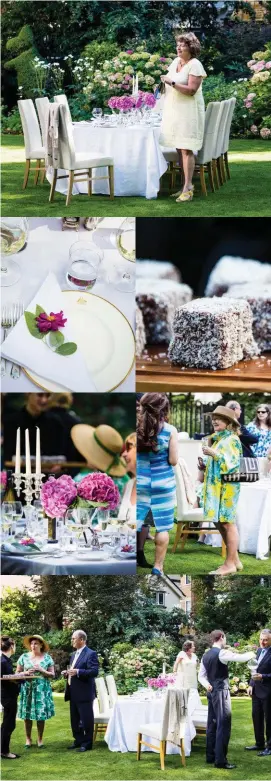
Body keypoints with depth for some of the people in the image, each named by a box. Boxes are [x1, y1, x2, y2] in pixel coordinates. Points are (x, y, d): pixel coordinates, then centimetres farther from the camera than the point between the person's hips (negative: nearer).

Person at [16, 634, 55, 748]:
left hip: (42, 690, -1)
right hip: (27, 690, 1)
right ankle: (28, 739, 11)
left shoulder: (47, 658, 3)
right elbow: (17, 673, 8)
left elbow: (52, 675, 4)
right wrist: (26, 672, -11)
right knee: (27, 715, 0)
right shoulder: (24, 657, 5)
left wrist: (42, 670, -12)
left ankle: (40, 739, 10)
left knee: (41, 715, 0)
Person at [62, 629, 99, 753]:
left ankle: (87, 743, 4)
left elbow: (94, 671, -21)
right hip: (74, 693, 9)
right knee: (75, 719, 14)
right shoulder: (74, 655, 17)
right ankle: (78, 740, 24)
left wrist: (77, 672, -29)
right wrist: (67, 673, 5)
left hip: (84, 693, -9)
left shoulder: (91, 654, -11)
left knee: (86, 719, -2)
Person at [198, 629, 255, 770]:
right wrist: (251, 653, 5)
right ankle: (220, 760, -12)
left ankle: (210, 756, 18)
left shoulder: (206, 655, 13)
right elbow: (242, 658, -16)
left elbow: (201, 676, 14)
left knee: (212, 724, 13)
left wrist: (207, 685, -3)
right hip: (221, 691, -9)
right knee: (223, 725, -9)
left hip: (211, 691, 9)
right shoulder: (221, 653, -14)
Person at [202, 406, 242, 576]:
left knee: (227, 523, -8)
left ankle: (230, 563, -6)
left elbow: (232, 462, -19)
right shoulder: (217, 439, 18)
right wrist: (205, 466, 16)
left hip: (227, 486, -10)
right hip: (216, 485, 10)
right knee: (220, 523, 10)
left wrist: (213, 453, -19)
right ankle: (235, 560, 16)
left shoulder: (232, 440, -9)